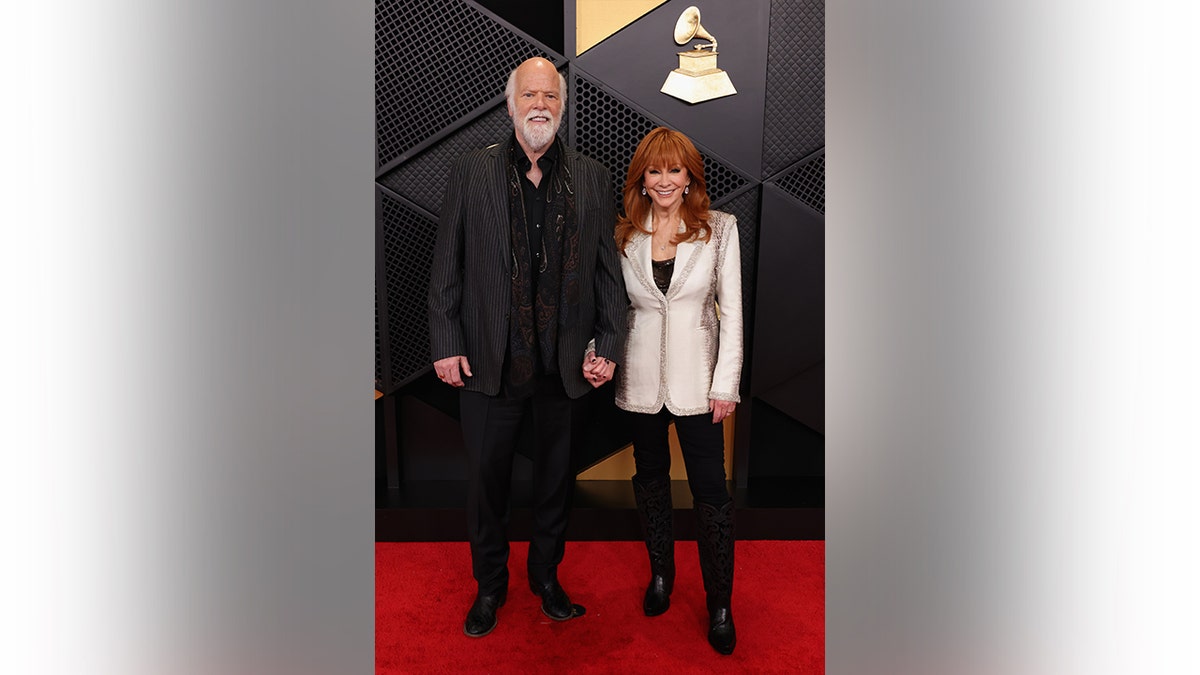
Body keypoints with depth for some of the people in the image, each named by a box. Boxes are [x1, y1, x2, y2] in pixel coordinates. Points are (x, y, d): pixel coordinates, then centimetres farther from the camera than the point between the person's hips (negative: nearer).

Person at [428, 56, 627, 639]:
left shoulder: (592, 179, 5)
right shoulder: (471, 172, 1)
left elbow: (608, 270, 4)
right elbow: (446, 268, 1)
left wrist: (608, 346, -2)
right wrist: (446, 346, -4)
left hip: (567, 363, 2)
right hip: (490, 360, -1)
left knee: (557, 476, 16)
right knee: (487, 478, 13)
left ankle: (546, 575, 40)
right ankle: (489, 586, 36)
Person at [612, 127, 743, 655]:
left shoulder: (720, 228, -2)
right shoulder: (623, 235, 3)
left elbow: (731, 309, -4)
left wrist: (725, 383, -7)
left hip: (696, 376, -2)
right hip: (641, 377, 3)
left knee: (710, 488, 1)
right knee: (650, 477, 16)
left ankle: (720, 605, 18)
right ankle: (660, 572, 38)